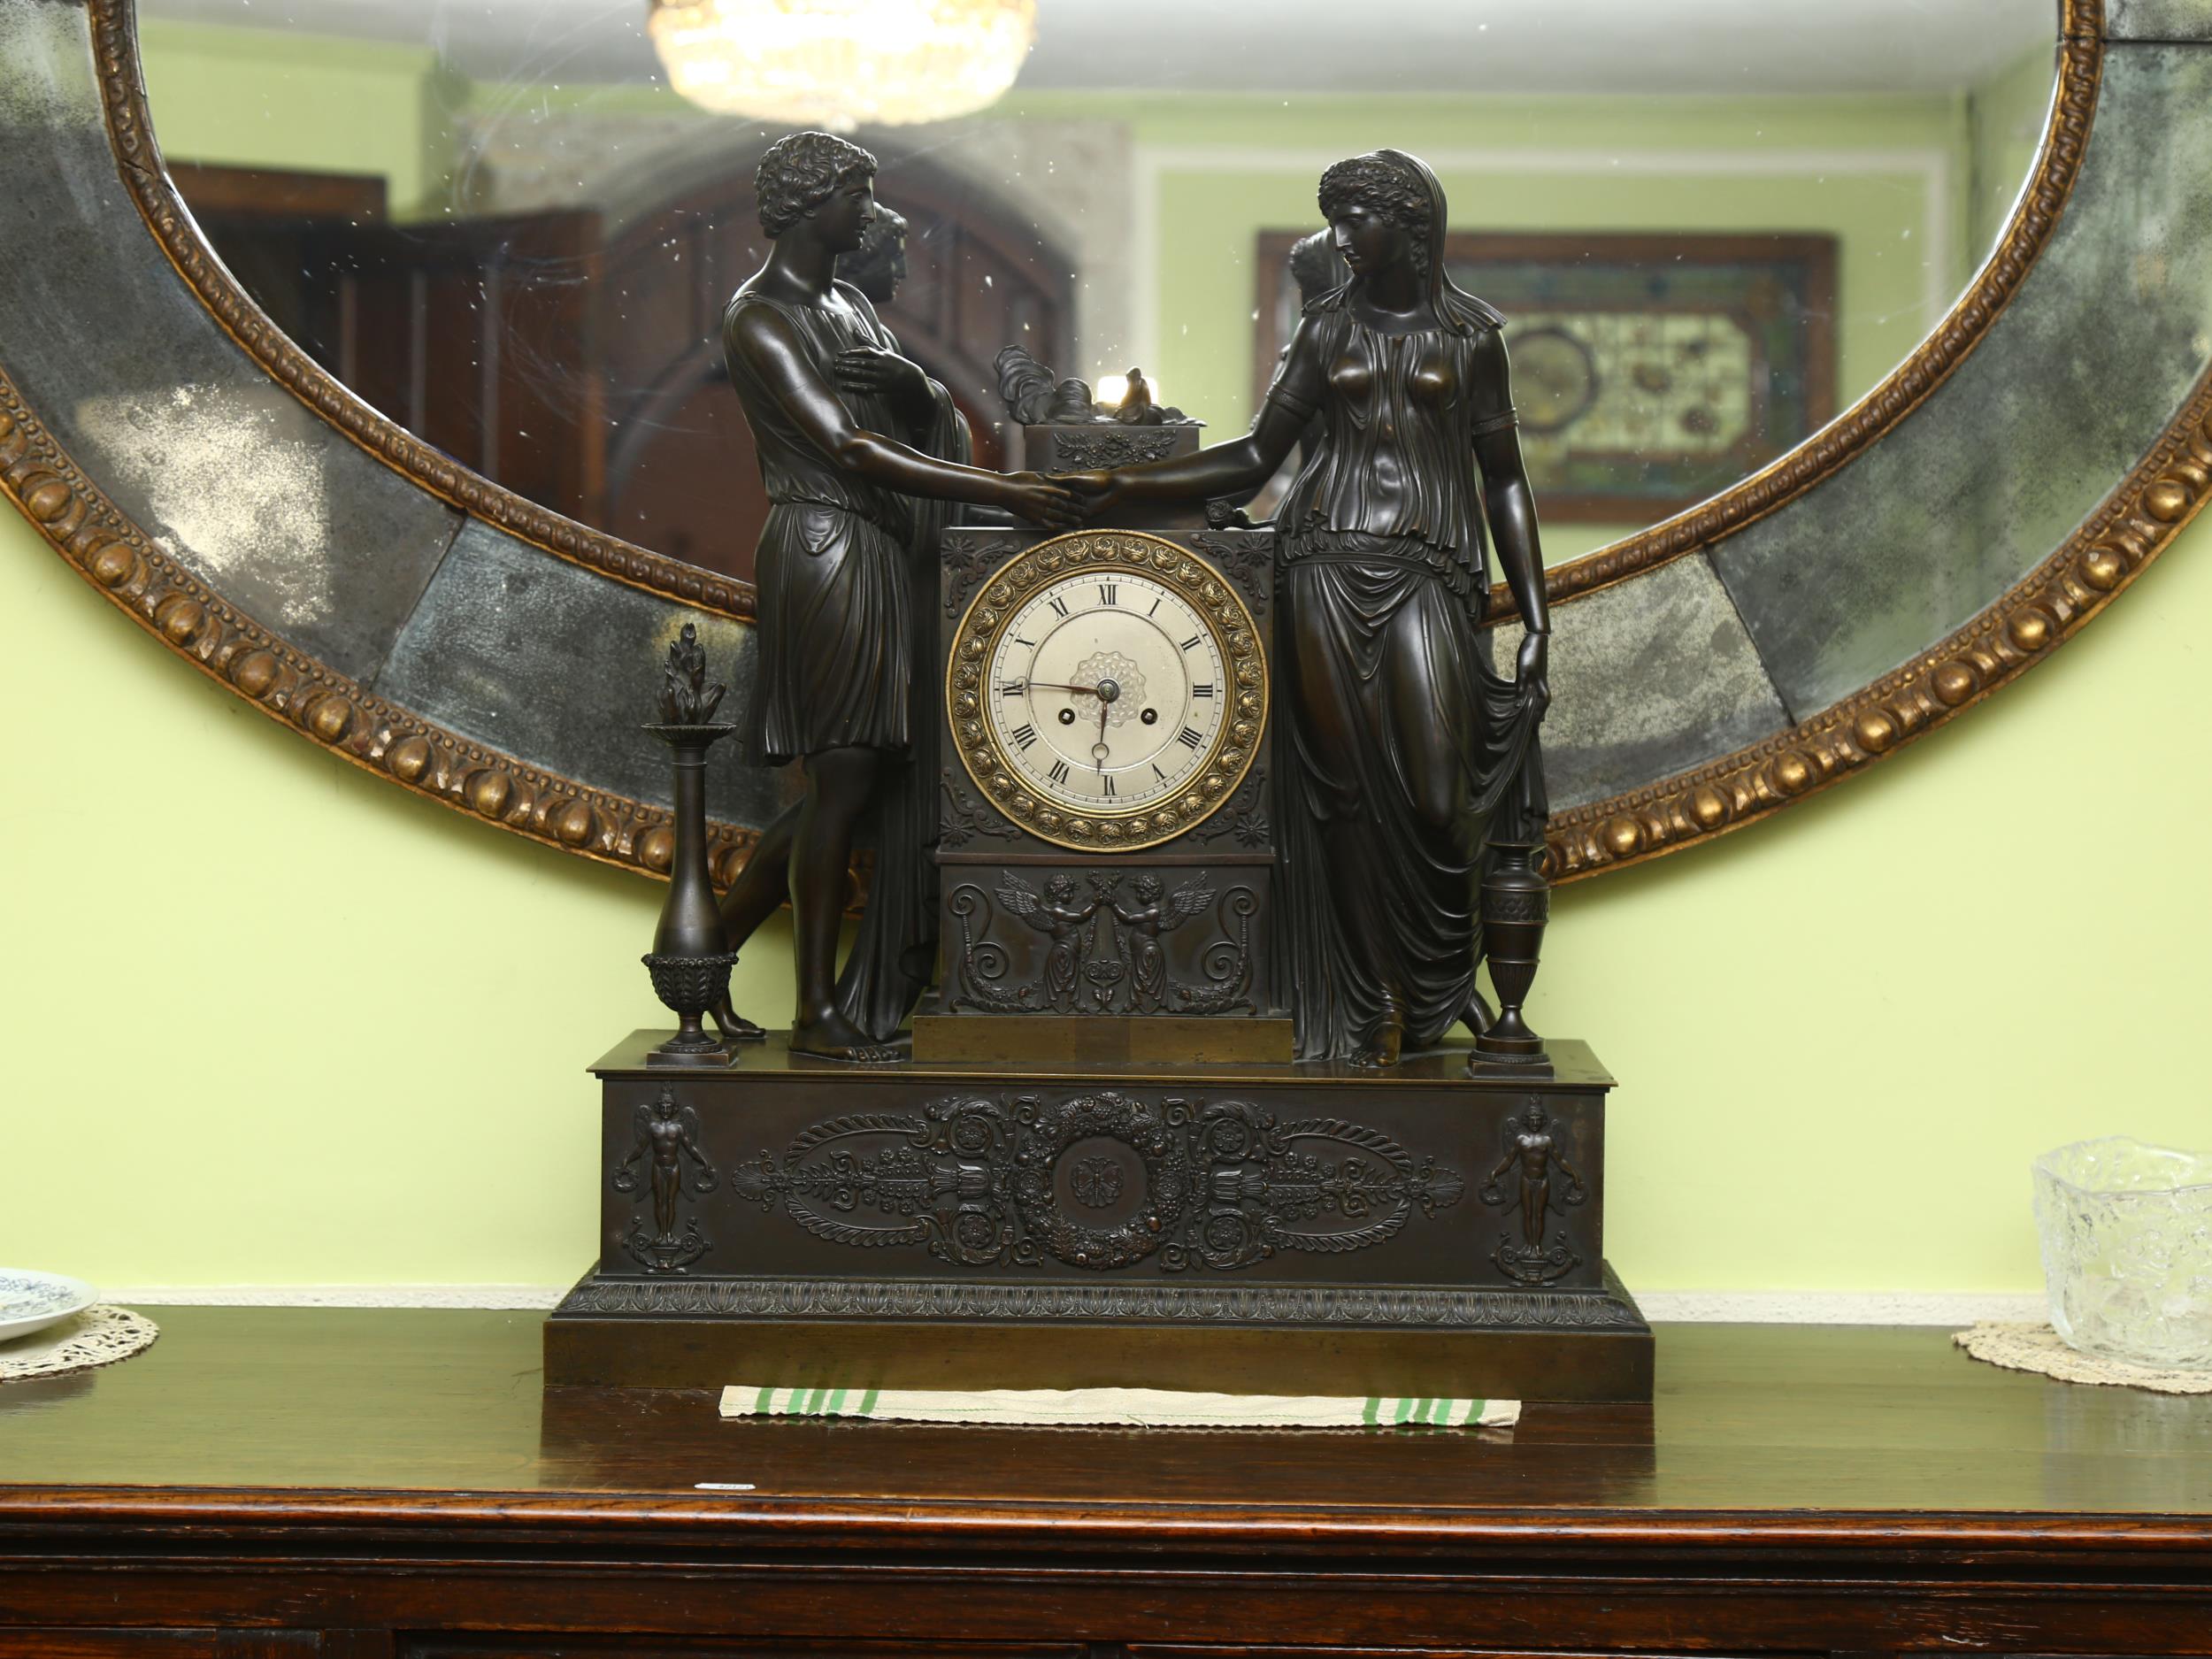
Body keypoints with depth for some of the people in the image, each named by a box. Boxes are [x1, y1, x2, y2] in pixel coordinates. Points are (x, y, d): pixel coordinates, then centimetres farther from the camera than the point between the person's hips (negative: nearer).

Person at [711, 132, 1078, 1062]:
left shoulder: (853, 307, 20)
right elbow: (849, 450, -18)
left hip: (880, 558, 9)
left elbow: (928, 418, 20)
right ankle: (818, 1014, 2)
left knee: (856, 784, 7)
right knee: (844, 780, -7)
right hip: (822, 552, -9)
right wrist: (1004, 493, -20)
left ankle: (710, 947, 19)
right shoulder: (759, 317, -9)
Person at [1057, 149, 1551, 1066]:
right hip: (1328, 569, 2)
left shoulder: (1470, 336, 9)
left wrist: (1536, 620, 2)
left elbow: (1505, 482, 9)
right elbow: (1256, 455, 13)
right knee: (1346, 790, -1)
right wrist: (1123, 483, 4)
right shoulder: (1326, 328, 14)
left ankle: (1440, 984, 15)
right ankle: (1370, 1010, 7)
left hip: (1430, 579, -2)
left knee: (1438, 800, -11)